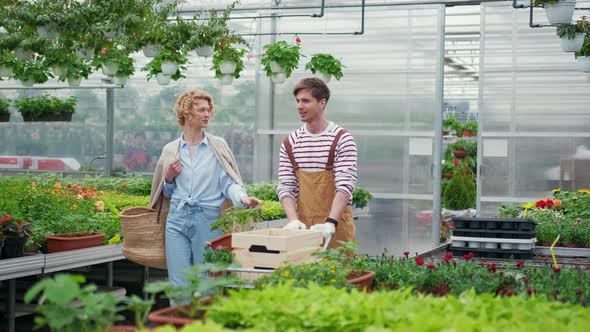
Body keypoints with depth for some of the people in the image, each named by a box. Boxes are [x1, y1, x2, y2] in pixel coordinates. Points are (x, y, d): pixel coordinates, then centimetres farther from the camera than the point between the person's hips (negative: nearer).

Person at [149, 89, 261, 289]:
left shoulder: (218, 146, 3)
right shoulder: (171, 149, 9)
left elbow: (228, 183, -5)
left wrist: (243, 198, -23)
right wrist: (169, 178, -1)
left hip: (207, 220, -1)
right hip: (177, 219, 2)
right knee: (179, 285, 1)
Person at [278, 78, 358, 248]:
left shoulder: (342, 139, -6)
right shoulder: (290, 143, 7)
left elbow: (345, 185, -15)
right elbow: (285, 188, 3)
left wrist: (330, 223, -27)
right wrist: (293, 220, -14)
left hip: (337, 226, -3)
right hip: (303, 226, 3)